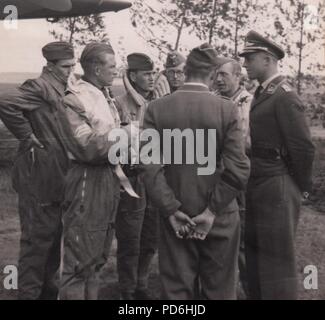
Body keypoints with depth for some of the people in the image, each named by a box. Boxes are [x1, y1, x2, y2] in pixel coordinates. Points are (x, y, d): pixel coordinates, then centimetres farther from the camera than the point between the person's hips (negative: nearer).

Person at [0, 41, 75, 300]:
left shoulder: (64, 90, 14)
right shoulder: (39, 87, -14)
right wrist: (28, 137, -22)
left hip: (58, 177, 9)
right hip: (39, 175, -9)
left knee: (54, 235, 17)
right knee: (37, 238, -1)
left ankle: (49, 289, 30)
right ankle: (29, 293, 11)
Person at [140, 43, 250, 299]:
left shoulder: (157, 108, -5)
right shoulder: (227, 109, -8)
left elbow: (151, 167, -11)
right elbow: (238, 170, -15)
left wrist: (170, 210, -6)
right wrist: (212, 211, -9)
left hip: (175, 216, 2)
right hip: (220, 217, -1)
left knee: (177, 290, 12)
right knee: (218, 290, 13)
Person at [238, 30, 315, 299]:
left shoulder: (285, 96, -15)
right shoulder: (262, 94, 13)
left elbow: (303, 147, -17)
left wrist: (302, 186, -6)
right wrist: (252, 186, 12)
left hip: (277, 190, -9)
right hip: (258, 187, 9)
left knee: (277, 259, 0)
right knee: (255, 252, 19)